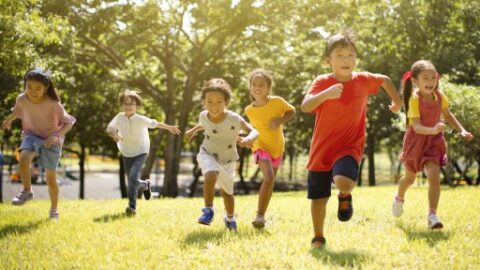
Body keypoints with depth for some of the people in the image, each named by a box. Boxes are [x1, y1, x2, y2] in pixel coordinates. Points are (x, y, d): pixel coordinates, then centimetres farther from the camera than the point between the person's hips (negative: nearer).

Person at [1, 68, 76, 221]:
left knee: (50, 177, 2)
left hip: (51, 139, -2)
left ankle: (54, 209, 22)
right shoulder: (22, 99, -15)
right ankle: (27, 191, -10)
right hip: (32, 135, 2)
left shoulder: (53, 104, -26)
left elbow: (68, 122, -19)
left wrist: (56, 136, -33)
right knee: (24, 158, -30)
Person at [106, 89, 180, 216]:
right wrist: (114, 134, -43)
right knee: (133, 181, 13)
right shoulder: (119, 117, -14)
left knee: (133, 176, -23)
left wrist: (169, 128, 6)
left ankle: (132, 206, -14)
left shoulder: (141, 120, -19)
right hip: (126, 153, 4)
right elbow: (109, 128, -20)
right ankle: (145, 185, 48)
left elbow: (154, 123, -5)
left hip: (140, 152, -4)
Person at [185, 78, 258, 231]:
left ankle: (230, 218, 44)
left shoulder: (234, 119, -27)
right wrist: (194, 130, 4)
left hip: (227, 160, 0)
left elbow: (254, 131, -28)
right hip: (208, 155, 0)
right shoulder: (203, 116, -14)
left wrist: (248, 139, -46)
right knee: (211, 175, -34)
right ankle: (208, 211, -22)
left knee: (226, 191, 17)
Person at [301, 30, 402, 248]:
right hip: (322, 148, 0)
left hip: (349, 146, 0)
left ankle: (345, 196, 8)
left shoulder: (363, 80, -2)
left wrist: (397, 100, 23)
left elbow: (385, 80, 20)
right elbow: (305, 106, -26)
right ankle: (318, 238, 29)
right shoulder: (322, 82, -10)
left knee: (344, 182, -30)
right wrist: (325, 94, -40)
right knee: (318, 197, 7)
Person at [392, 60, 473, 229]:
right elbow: (416, 127, -29)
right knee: (410, 178, 17)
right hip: (416, 140, -2)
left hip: (434, 140, 2)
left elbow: (448, 115, 12)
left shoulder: (440, 96, -7)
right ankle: (399, 199, 49)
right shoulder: (415, 99, -22)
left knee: (434, 177, -17)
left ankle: (432, 215, -14)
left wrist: (462, 131, 2)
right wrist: (433, 130, -47)